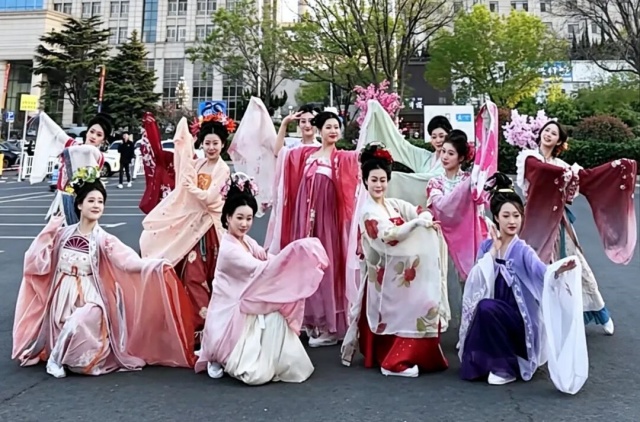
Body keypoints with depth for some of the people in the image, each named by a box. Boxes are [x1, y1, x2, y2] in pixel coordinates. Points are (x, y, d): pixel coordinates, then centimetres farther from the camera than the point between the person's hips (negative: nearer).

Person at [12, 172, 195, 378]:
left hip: (88, 297, -2)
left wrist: (154, 265, -36)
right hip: (62, 296, 2)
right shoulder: (62, 234, 2)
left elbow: (128, 261, -20)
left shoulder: (103, 239, -6)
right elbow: (37, 263, 2)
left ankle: (58, 357, -4)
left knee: (84, 320, -27)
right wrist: (48, 232, -5)